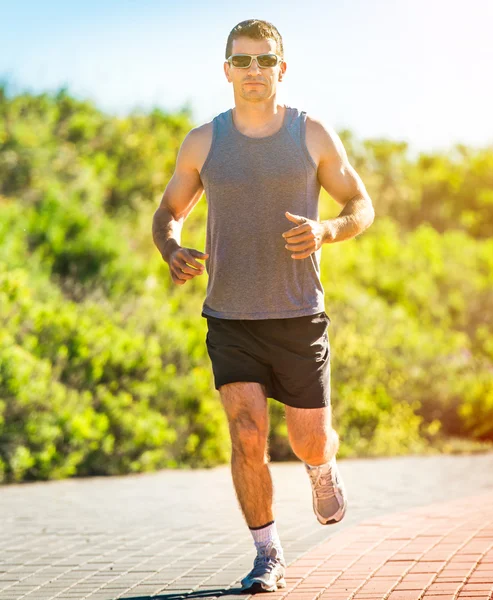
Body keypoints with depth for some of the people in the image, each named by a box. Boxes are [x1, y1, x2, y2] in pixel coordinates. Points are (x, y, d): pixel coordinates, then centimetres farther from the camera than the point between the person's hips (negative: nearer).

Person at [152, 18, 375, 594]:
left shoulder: (313, 135, -2)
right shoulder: (202, 143, 0)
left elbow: (363, 206, 6)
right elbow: (167, 214, 11)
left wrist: (328, 231, -17)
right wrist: (173, 252, -12)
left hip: (298, 316, 0)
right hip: (230, 319, 0)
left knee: (310, 441, 5)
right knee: (247, 436, -12)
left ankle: (323, 468, 44)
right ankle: (267, 556, 5)